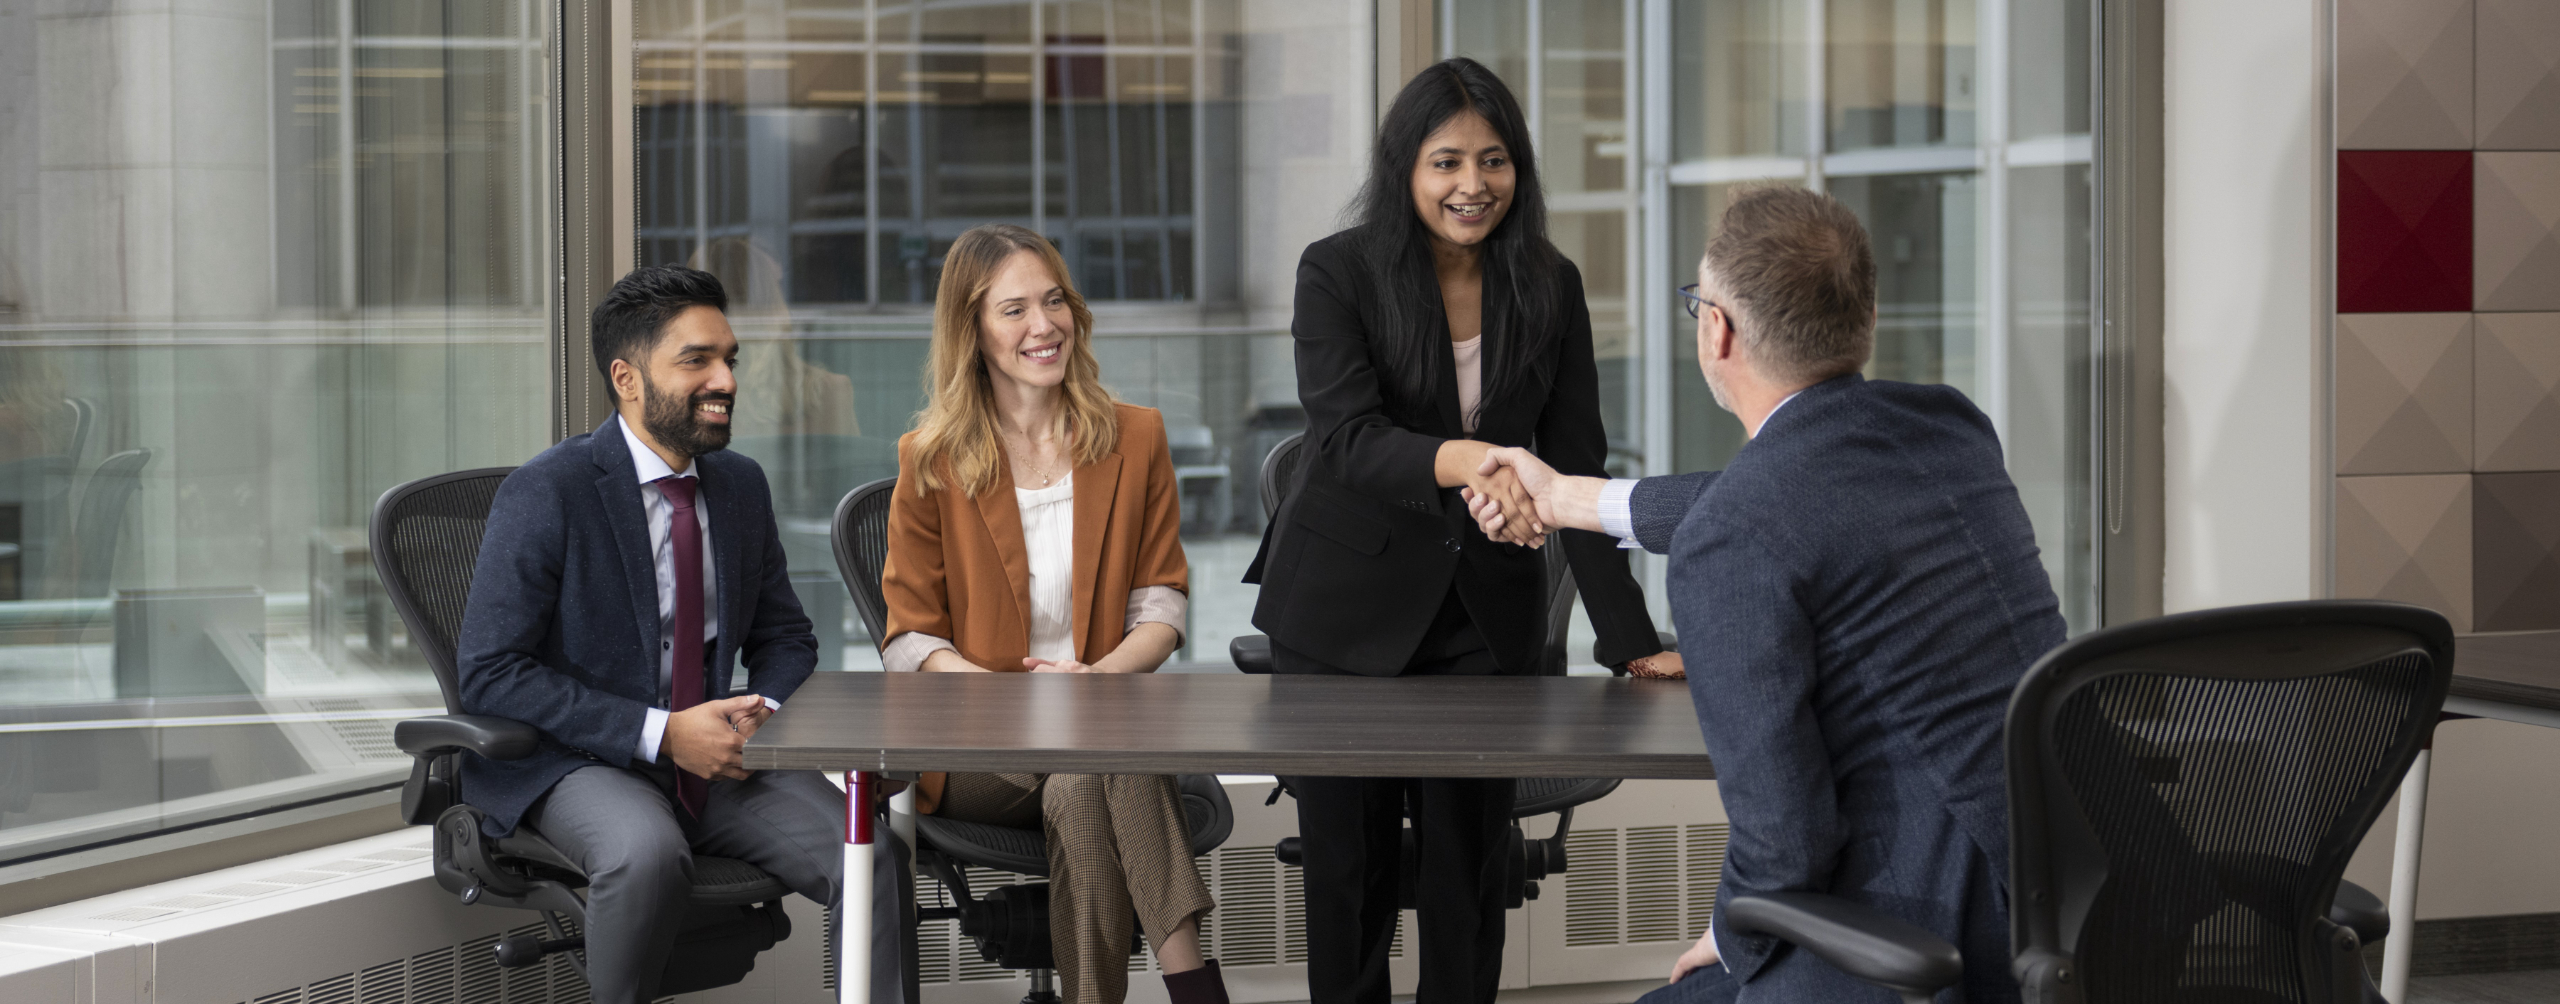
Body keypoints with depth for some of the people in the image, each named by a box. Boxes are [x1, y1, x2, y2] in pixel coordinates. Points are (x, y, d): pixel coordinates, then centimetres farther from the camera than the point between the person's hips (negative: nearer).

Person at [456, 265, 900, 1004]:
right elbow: (489, 673, -15)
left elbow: (784, 638, 18)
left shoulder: (742, 486, 8)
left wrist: (765, 712, -7)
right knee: (648, 853, -37)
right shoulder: (545, 493, -11)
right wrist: (659, 734, -22)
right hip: (576, 761, -5)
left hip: (715, 752, 5)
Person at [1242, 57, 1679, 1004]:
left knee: (1470, 863, 3)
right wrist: (1466, 461, -46)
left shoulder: (1550, 287, -1)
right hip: (1346, 612, -2)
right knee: (1348, 862, 6)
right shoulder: (1338, 273, -12)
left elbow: (1576, 465, -1)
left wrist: (1633, 638, -8)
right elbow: (1349, 439, -26)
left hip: (1487, 613, 2)